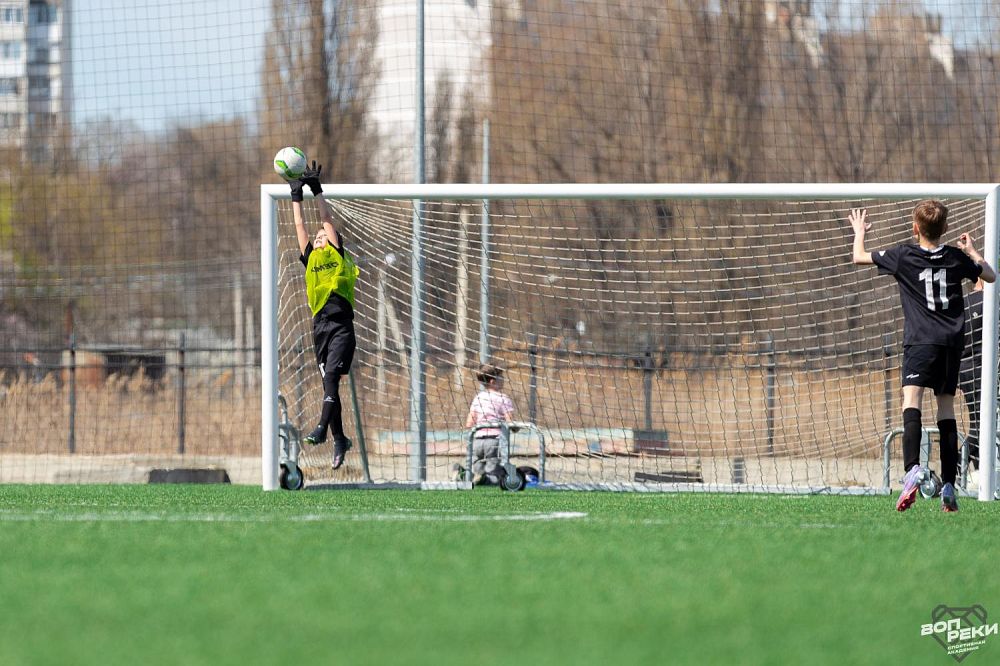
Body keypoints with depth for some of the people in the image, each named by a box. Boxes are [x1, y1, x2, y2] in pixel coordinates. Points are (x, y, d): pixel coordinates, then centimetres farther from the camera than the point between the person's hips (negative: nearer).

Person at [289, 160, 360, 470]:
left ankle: (323, 428, -31)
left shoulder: (338, 256, 8)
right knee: (328, 382, 5)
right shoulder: (310, 259, 19)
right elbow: (301, 227, 22)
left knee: (331, 375, -20)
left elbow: (327, 221, 9)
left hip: (341, 325, -6)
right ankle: (339, 438, 10)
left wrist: (317, 191, 15)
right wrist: (296, 196, 21)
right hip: (320, 325, 6)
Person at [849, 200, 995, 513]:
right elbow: (990, 276, 26)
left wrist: (859, 232, 31)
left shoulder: (903, 255, 1)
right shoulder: (957, 258, 10)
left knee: (912, 400, -18)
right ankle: (949, 485, 9)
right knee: (946, 407, 11)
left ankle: (913, 467, -42)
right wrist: (971, 250, 40)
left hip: (921, 340, -4)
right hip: (953, 341, 4)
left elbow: (859, 257, 12)